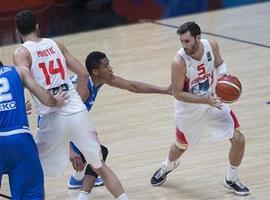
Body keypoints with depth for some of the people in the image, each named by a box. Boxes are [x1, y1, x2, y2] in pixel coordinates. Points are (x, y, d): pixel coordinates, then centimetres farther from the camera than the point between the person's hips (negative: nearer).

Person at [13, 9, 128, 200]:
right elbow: (83, 73, 15)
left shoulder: (22, 53, 0)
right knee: (100, 166, 18)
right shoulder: (56, 44, 15)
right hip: (78, 113, 4)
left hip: (53, 119, -4)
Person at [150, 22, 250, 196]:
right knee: (181, 146, 19)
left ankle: (231, 179, 18)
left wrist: (223, 75, -18)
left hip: (214, 100, 3)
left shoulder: (212, 45, -18)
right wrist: (205, 100, -32)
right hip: (189, 108, -3)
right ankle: (167, 167, 55)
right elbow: (178, 94, -24)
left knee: (238, 139, -5)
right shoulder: (179, 61, -31)